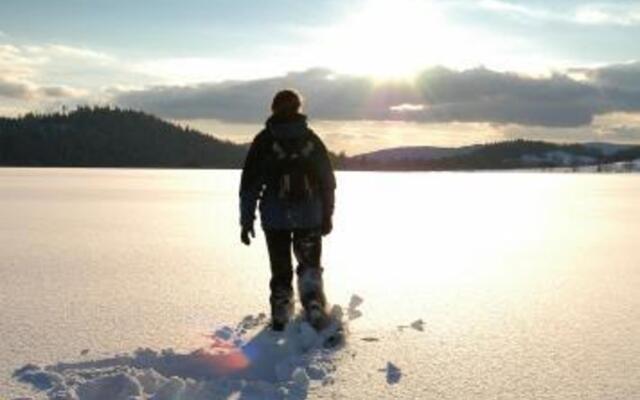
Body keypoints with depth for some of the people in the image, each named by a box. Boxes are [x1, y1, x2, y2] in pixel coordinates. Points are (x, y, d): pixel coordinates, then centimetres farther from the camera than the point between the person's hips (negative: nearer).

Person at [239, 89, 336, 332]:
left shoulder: (264, 141, -2)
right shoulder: (312, 139, 5)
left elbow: (250, 183, -2)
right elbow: (328, 182, 8)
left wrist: (247, 220, 3)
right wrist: (327, 216, 16)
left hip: (275, 217, -1)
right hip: (310, 216, 1)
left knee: (281, 270, 9)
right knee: (310, 266, 15)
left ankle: (280, 320, 11)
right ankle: (314, 304, -7)